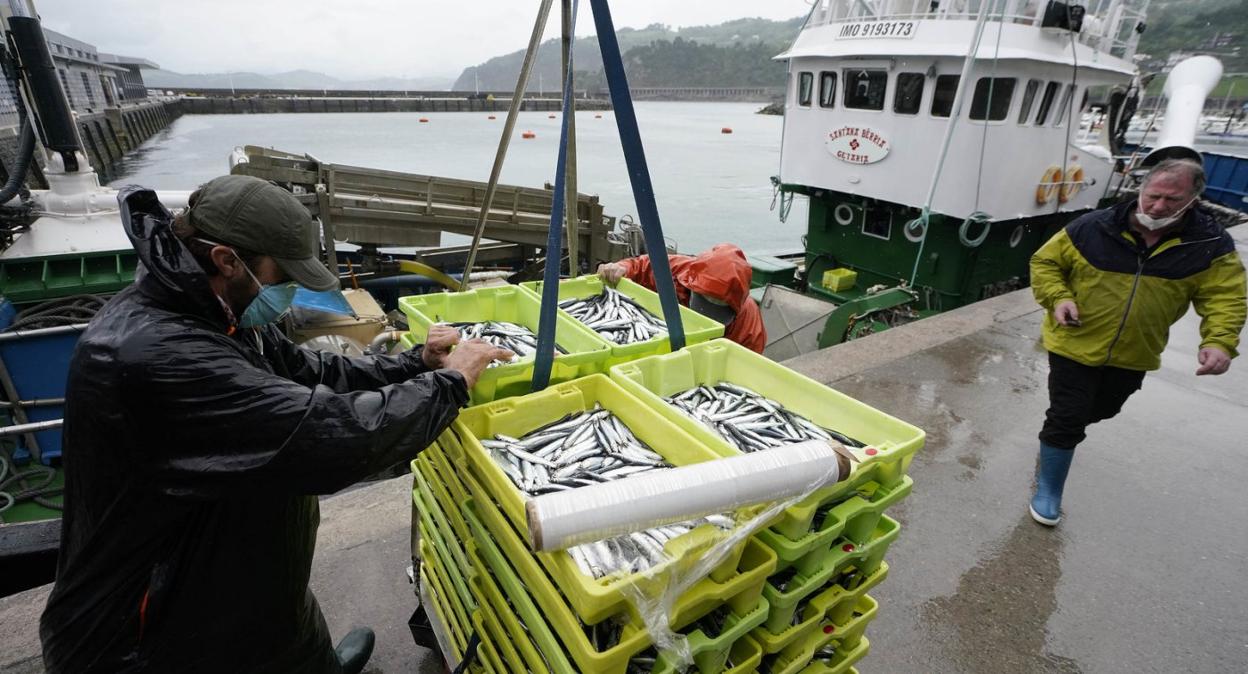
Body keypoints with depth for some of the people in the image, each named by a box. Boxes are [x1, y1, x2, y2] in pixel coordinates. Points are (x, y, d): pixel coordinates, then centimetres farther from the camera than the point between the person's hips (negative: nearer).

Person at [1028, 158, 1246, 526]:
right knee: (1066, 420, -3)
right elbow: (1045, 262, -5)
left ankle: (1060, 435, 57)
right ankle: (1048, 490, 14)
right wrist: (1058, 298, -21)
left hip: (1133, 357, 4)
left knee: (1100, 410, 25)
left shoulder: (1212, 244, -8)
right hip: (1075, 345, -3)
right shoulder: (1094, 227, -14)